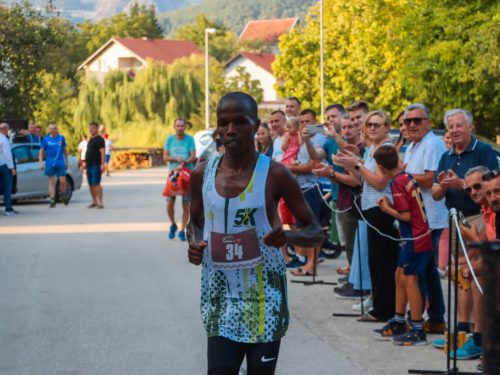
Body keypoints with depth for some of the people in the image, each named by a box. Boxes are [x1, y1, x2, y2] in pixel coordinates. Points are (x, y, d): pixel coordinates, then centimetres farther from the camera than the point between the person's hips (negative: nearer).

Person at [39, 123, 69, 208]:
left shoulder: (61, 138, 5)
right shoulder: (46, 139, 2)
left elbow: (65, 150, 14)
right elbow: (41, 151, 5)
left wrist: (66, 162, 14)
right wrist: (41, 163, -3)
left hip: (60, 163, 1)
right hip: (50, 164, -1)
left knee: (63, 181, -4)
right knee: (51, 182, 1)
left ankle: (63, 196, 22)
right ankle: (52, 200, 4)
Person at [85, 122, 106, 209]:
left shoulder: (99, 139, -8)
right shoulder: (90, 140, 19)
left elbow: (102, 152, -15)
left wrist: (102, 164, -22)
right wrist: (86, 163, 21)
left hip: (96, 165, -9)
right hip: (89, 165, 9)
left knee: (96, 184, -14)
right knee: (91, 185, 9)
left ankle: (100, 203, -13)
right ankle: (94, 202, 16)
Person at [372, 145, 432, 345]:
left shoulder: (397, 183, -18)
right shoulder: (407, 177, 8)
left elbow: (406, 215, -20)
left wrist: (387, 208, -6)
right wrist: (391, 205, 7)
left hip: (414, 238, -10)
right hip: (415, 236, 10)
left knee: (409, 279, -5)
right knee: (400, 275, 17)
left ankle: (418, 332, -2)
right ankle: (398, 324, 27)